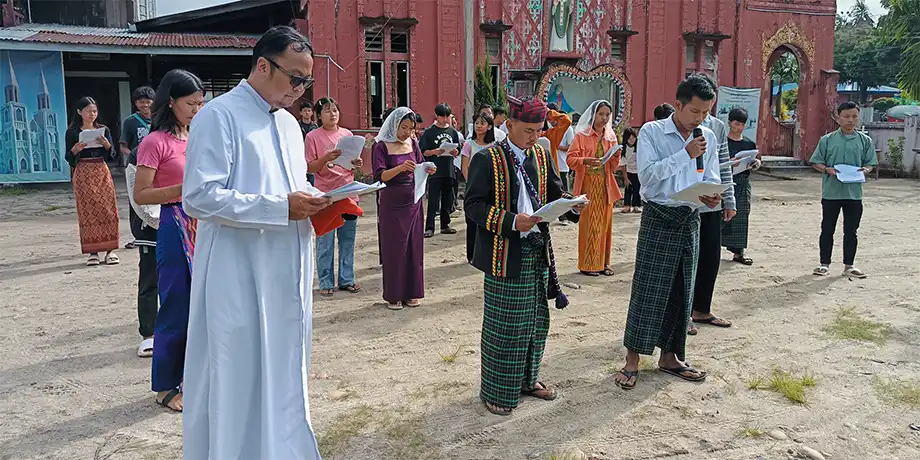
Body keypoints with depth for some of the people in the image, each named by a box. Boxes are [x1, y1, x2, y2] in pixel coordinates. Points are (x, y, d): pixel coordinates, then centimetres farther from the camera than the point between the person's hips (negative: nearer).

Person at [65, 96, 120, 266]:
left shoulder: (104, 130, 8)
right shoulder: (72, 132, 2)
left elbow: (111, 156, 6)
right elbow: (68, 158, 2)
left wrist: (107, 145, -13)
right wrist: (75, 149, -17)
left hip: (102, 172, 2)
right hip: (83, 174, -2)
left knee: (107, 209, -2)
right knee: (87, 211, -2)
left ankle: (110, 250, 2)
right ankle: (93, 251, 3)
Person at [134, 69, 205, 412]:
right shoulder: (156, 142, -9)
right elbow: (141, 195, -11)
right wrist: (185, 189, -21)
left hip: (206, 228, 7)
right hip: (176, 231, -6)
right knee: (177, 308, 1)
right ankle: (166, 387, 15)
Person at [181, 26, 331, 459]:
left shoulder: (289, 123, 15)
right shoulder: (219, 116, -11)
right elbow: (199, 197, -19)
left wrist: (317, 199, 2)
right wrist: (281, 208, -23)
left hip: (287, 273, 8)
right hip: (240, 278, -8)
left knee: (283, 376, 16)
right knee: (239, 383, 2)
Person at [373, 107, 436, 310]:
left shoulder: (413, 144, 7)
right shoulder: (382, 146, -7)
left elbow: (420, 168, 13)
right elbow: (379, 176, -16)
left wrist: (428, 171, -9)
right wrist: (400, 168, -30)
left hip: (413, 201, 5)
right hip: (392, 203, -5)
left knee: (414, 245, 7)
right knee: (394, 247, 0)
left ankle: (412, 292, 17)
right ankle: (393, 295, 10)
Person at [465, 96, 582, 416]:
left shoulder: (542, 156, 10)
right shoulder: (487, 159, -10)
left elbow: (553, 192, 17)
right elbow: (473, 206, -13)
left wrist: (568, 201, -7)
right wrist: (511, 221, -24)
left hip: (537, 250, 7)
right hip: (505, 253, -6)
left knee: (536, 320, 15)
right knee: (503, 325, 1)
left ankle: (527, 379, 33)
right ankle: (497, 391, 16)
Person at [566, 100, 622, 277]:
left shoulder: (611, 137, 13)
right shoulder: (582, 135, -1)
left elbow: (614, 168, 13)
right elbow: (570, 159, -9)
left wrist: (616, 157, -7)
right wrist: (585, 160, -26)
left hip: (606, 186, 5)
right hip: (587, 185, -5)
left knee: (605, 224, 7)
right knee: (588, 225, -4)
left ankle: (603, 262, 15)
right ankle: (588, 264, 2)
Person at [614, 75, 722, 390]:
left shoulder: (708, 138, 8)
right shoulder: (652, 132, -7)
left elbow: (712, 179, 13)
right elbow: (647, 175, -18)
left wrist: (711, 196, -10)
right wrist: (685, 154, -20)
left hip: (691, 220, 5)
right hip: (658, 219, -5)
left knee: (681, 291, 11)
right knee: (647, 290, -4)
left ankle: (670, 356, 24)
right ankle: (632, 360, 6)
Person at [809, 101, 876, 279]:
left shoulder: (865, 141, 5)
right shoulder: (827, 140, 0)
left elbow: (870, 163, 8)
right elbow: (816, 162, 3)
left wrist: (865, 169, -13)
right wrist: (828, 169, -16)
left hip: (854, 193, 1)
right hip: (831, 192, -1)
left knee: (851, 231, 9)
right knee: (827, 229, 7)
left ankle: (849, 265, 19)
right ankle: (825, 264, 18)